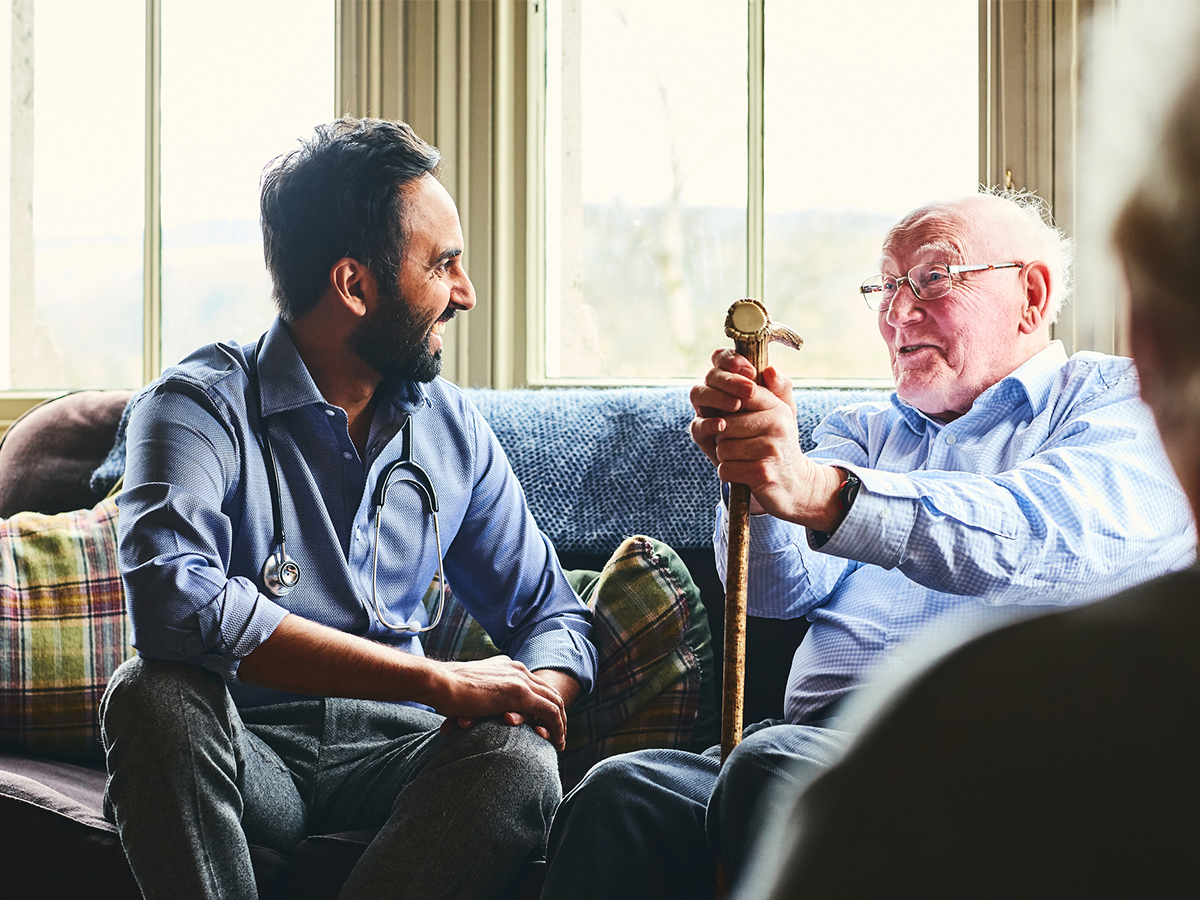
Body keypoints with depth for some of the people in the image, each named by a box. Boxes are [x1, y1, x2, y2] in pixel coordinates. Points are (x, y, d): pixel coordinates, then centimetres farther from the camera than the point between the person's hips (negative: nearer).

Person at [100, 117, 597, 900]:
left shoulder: (454, 430, 9)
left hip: (388, 748, 4)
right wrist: (440, 681, -29)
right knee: (155, 694, -35)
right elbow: (176, 600, -29)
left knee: (521, 761, -29)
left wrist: (539, 694, -14)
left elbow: (555, 614, 15)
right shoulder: (200, 407, -9)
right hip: (246, 749, -3)